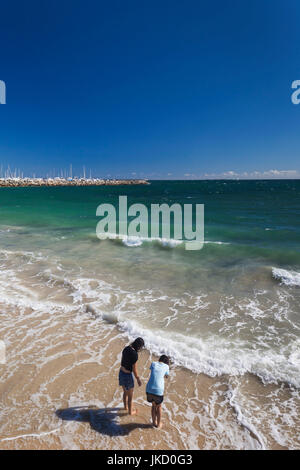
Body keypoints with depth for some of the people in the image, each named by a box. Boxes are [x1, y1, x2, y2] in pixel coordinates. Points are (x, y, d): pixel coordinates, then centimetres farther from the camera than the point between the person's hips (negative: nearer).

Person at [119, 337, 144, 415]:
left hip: (121, 373, 8)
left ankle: (126, 406, 54)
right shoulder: (135, 354, -28)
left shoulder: (126, 348, -4)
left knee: (125, 392, 32)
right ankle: (130, 411, 40)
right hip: (128, 376, -7)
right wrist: (138, 380, -7)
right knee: (130, 395, 19)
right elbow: (134, 369, -21)